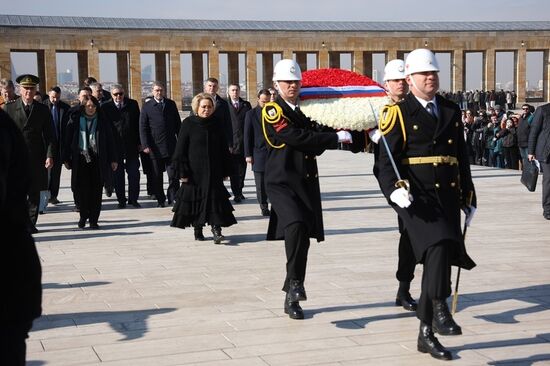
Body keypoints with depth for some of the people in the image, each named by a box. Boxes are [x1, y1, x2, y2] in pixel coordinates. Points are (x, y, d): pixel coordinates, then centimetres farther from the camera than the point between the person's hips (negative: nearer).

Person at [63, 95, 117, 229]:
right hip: (81, 159, 0)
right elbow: (68, 139, 7)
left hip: (98, 160, 0)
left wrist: (113, 159, 4)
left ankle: (93, 219, 7)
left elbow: (110, 140, 8)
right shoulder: (75, 120, 6)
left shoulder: (102, 121, 7)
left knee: (96, 191, 0)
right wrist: (66, 159, 3)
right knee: (83, 190, -1)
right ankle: (83, 216, 17)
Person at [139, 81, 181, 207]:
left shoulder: (171, 104, 9)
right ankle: (160, 200, 15)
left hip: (171, 146, 1)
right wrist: (145, 145, -10)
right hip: (155, 148, -1)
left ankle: (173, 197, 5)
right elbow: (143, 128, -1)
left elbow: (177, 124, 13)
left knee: (173, 175, -4)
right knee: (157, 176, 6)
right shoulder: (146, 107, 2)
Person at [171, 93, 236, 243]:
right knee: (195, 200, 4)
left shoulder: (215, 124, 7)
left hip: (214, 172, 2)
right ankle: (197, 230, 18)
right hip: (194, 172, -2)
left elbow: (224, 149, 12)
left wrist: (226, 170, 8)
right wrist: (182, 172, -10)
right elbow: (180, 150, -5)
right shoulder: (188, 124, -3)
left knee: (215, 199, -8)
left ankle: (216, 230, -13)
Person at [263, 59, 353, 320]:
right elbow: (297, 138, -20)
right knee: (296, 225, -30)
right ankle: (294, 281, -16)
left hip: (307, 183, 6)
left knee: (303, 240, 7)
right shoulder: (272, 110, -7)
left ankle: (292, 299, 18)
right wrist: (336, 137, -16)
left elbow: (316, 145, 13)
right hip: (281, 182, -6)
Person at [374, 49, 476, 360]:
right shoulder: (400, 114, 0)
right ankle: (439, 310, -27)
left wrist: (469, 198, 19)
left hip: (449, 197, 5)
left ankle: (426, 334, 16)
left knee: (438, 260, 7)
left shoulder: (452, 111, 15)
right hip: (417, 196, -5)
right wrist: (395, 189, -24)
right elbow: (386, 160, -6)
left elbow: (462, 158, 19)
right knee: (438, 246, -29)